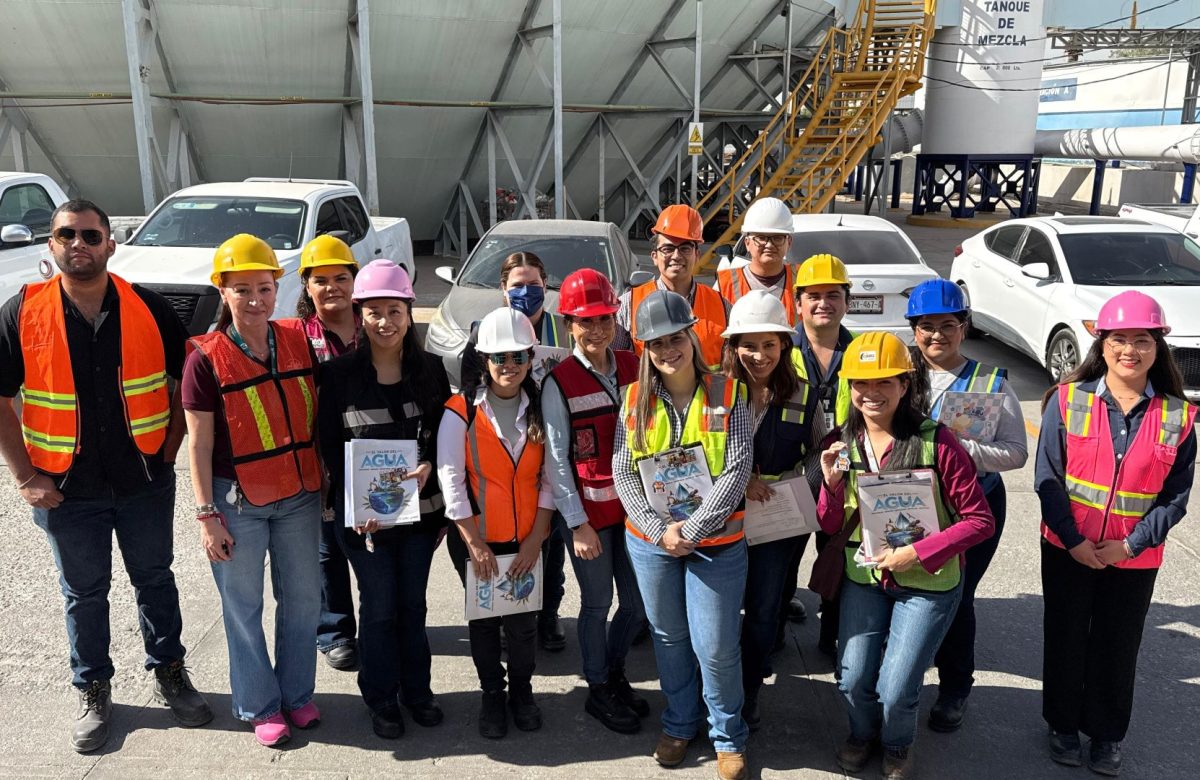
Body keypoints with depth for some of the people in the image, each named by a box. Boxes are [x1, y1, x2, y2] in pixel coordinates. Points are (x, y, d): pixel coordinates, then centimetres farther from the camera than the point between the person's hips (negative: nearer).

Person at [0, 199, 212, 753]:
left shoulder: (149, 309, -6)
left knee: (155, 579, 15)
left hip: (145, 481, 0)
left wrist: (169, 449, -1)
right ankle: (93, 691, 33)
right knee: (84, 593, 15)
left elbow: (187, 380, 4)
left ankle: (169, 673, 34)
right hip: (69, 488, 0)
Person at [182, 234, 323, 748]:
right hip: (237, 501, -3)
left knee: (303, 599, 14)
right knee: (244, 607, 9)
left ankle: (297, 694, 33)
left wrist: (328, 487, 5)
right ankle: (260, 706, 27)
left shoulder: (300, 343, -1)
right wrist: (207, 516, -10)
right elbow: (199, 445, -8)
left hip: (298, 496, 4)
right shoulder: (206, 358, -10)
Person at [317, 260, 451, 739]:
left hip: (420, 507, 2)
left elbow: (444, 434, 5)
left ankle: (417, 690, 32)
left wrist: (428, 466, -15)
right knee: (379, 606, 9)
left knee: (412, 603, 15)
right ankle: (381, 699, 27)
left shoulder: (430, 370, -1)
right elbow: (330, 445, -5)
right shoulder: (339, 374, -7)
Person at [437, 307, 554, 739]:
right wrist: (474, 543, -11)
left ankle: (522, 689, 34)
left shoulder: (540, 411, -1)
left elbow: (548, 478, 0)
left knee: (524, 619, 11)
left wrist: (536, 539, -6)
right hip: (478, 539, -2)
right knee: (484, 619, 12)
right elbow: (451, 480, -11)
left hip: (528, 539, 2)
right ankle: (492, 693, 32)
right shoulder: (460, 411, -11)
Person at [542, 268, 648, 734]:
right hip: (588, 511, -4)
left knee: (639, 603, 12)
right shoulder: (559, 383, -10)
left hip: (631, 504, 4)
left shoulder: (632, 368, 3)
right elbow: (556, 460, -9)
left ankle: (615, 671, 38)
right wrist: (577, 523, -12)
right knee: (598, 604, 8)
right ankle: (598, 690, 30)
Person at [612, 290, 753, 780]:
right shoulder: (635, 399, 0)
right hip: (650, 541, 3)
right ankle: (679, 724, 38)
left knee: (716, 646, 2)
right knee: (669, 637, 17)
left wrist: (691, 530, -17)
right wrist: (659, 530, -12)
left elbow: (736, 471, -12)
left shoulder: (725, 395, -7)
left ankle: (728, 735, 26)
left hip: (716, 542, -2)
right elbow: (622, 471, -2)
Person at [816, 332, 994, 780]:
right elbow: (830, 527, 2)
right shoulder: (843, 444, -3)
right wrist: (831, 483, -17)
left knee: (895, 691, -6)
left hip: (928, 583, -3)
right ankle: (863, 732, 36)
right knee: (852, 681, -1)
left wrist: (917, 553, -21)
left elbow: (980, 520, -14)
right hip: (863, 576, 3)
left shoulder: (936, 442, -17)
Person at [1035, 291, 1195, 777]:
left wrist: (1131, 544, -11)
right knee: (1065, 638, 13)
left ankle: (1107, 736, 32)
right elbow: (1047, 477, -8)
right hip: (1067, 549, -1)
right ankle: (1063, 724, 32)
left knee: (1118, 646, 13)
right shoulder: (1068, 400, -9)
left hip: (1135, 558, 1)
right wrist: (1074, 540, -12)